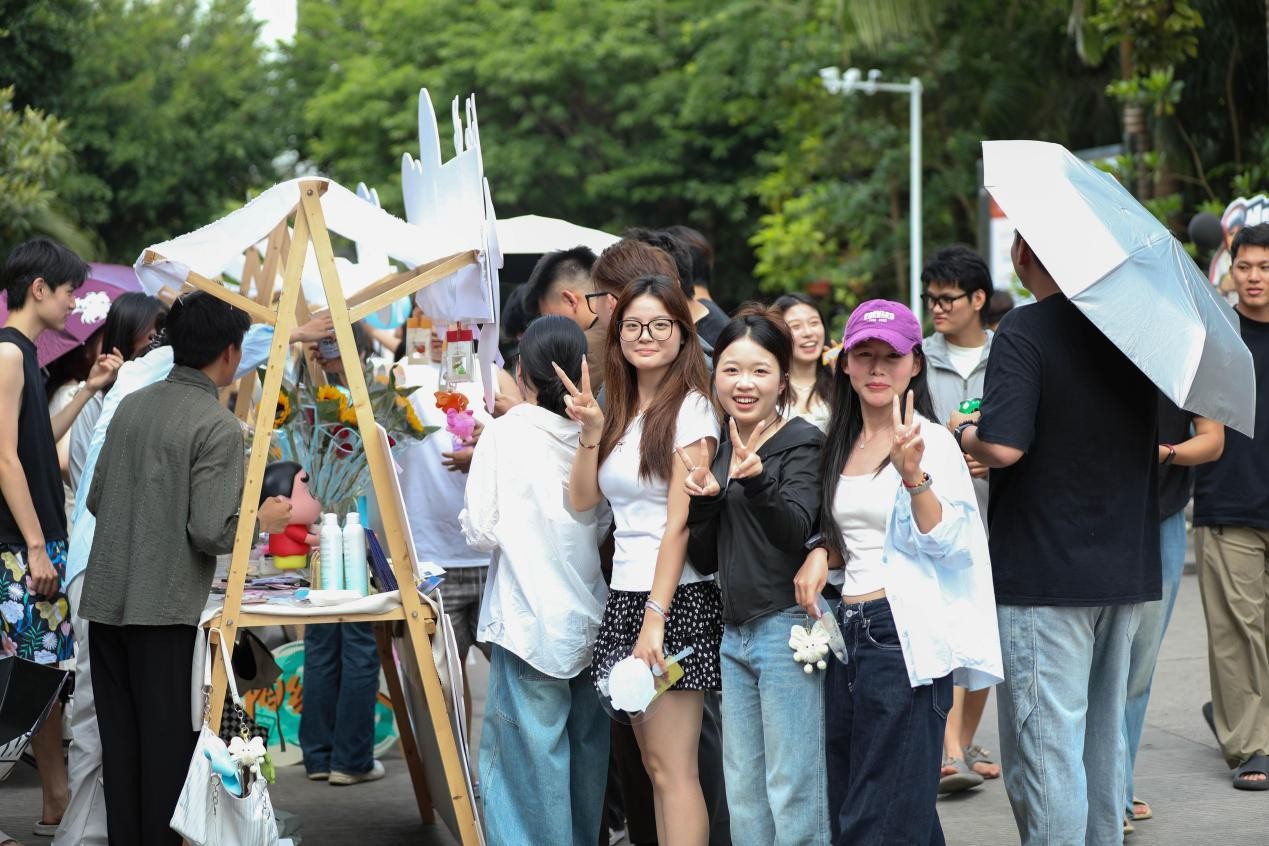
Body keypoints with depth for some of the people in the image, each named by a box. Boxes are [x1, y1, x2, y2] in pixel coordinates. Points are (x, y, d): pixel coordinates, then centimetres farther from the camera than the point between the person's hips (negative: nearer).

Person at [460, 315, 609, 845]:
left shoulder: (507, 433, -9)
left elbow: (480, 532, -9)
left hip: (531, 622, -4)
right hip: (590, 618, 5)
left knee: (534, 754, -1)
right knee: (586, 749, 14)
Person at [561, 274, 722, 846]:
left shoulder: (690, 410, -9)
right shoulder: (620, 411, 15)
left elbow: (680, 523, -14)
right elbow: (581, 499, 12)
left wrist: (655, 619, -18)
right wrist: (589, 430, -1)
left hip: (676, 601, -8)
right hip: (625, 595, 8)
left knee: (672, 768, -8)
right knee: (652, 763, 9)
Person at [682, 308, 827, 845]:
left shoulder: (802, 443, -8)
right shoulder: (719, 448, 12)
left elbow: (796, 530, -22)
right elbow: (702, 555, 13)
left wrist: (755, 481, -38)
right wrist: (703, 498, -5)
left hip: (787, 629, -7)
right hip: (734, 634, 8)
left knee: (793, 791, -5)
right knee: (743, 794, 12)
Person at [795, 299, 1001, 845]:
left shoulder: (931, 441, -6)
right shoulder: (840, 445, 15)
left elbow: (945, 542, -16)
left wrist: (912, 473, -29)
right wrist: (821, 554, 6)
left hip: (905, 637, -8)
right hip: (848, 631, 8)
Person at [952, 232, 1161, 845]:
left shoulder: (1024, 331, -16)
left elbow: (1003, 446, -25)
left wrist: (964, 433, -4)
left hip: (1044, 575, -7)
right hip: (1127, 567, 7)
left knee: (1045, 747, -2)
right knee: (1103, 738, 17)